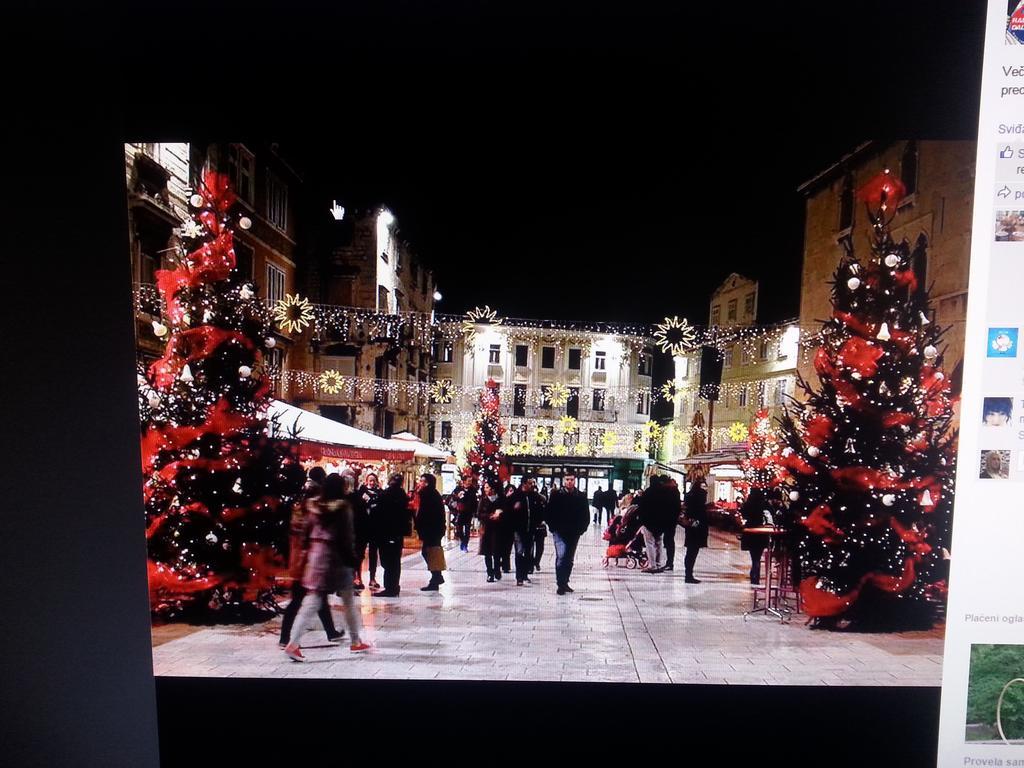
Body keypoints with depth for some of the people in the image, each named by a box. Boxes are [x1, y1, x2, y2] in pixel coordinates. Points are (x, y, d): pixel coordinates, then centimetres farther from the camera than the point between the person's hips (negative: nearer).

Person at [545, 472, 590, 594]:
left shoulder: (581, 497, 3)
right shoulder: (556, 495, -2)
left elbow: (586, 515, 8)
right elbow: (549, 512, 1)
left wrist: (582, 529, 0)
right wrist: (553, 527, -5)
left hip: (574, 534, 3)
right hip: (559, 533, -3)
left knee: (569, 559, 12)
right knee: (561, 556, -14)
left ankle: (565, 583, 24)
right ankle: (561, 584, -7)